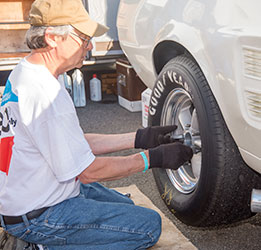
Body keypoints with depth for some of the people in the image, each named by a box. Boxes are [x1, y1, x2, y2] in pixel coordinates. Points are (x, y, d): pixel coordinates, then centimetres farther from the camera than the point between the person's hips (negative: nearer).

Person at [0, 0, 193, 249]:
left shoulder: (22, 73, 6)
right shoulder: (45, 94, -27)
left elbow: (77, 143, 8)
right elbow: (88, 171, -22)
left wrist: (140, 138, 2)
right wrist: (153, 157, -13)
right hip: (37, 217, -10)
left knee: (125, 206, 24)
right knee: (148, 225, -9)